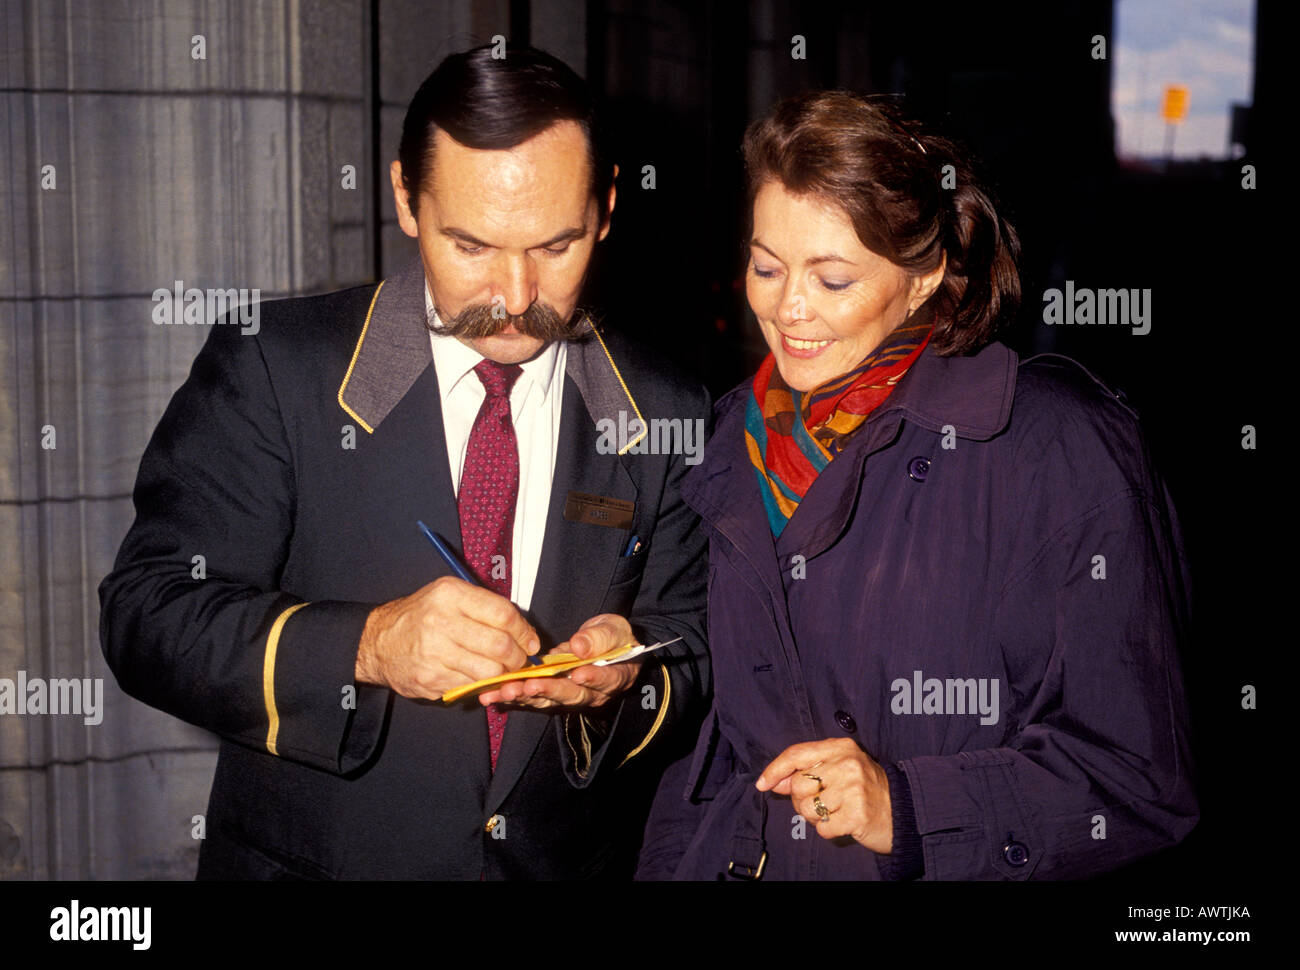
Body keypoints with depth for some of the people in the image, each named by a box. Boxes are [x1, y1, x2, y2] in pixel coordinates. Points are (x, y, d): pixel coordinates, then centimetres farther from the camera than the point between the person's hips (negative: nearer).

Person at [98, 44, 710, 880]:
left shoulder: (668, 415, -4)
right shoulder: (273, 368, -10)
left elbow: (698, 665, 0)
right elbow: (147, 616, -14)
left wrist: (624, 684, -22)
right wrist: (365, 646, -29)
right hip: (307, 857, -1)